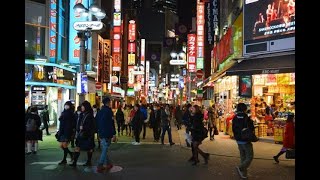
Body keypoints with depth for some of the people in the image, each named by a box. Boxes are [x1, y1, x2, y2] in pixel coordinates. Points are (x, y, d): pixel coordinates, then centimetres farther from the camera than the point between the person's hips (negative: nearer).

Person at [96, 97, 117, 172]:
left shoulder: (99, 112, 10)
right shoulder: (108, 111, -13)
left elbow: (96, 123, 16)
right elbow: (112, 124, -17)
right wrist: (114, 134, -14)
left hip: (101, 134, 8)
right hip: (107, 134, -8)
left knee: (104, 149, 17)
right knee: (104, 150, -3)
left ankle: (108, 164, 25)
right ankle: (99, 166, -4)